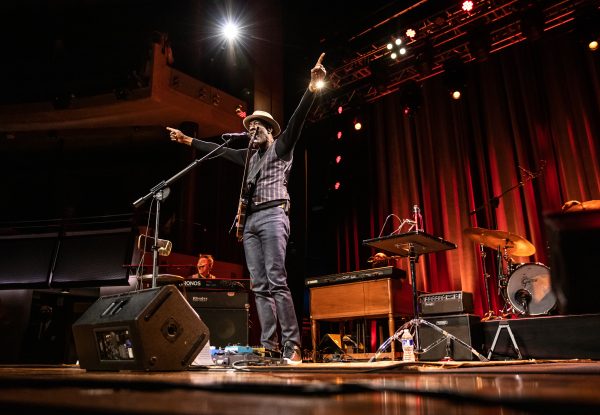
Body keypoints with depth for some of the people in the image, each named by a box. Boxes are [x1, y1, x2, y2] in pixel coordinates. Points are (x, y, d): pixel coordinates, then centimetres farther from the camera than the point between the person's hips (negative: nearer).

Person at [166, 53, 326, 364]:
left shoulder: (281, 147, 11)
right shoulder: (250, 156, 28)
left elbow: (296, 121, -2)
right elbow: (220, 150, 37)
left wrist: (312, 88, -15)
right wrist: (188, 140, 42)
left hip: (272, 215, -7)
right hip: (250, 221, 7)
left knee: (277, 281, -16)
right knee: (259, 287, -1)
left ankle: (292, 348, -15)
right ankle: (269, 347, -1)